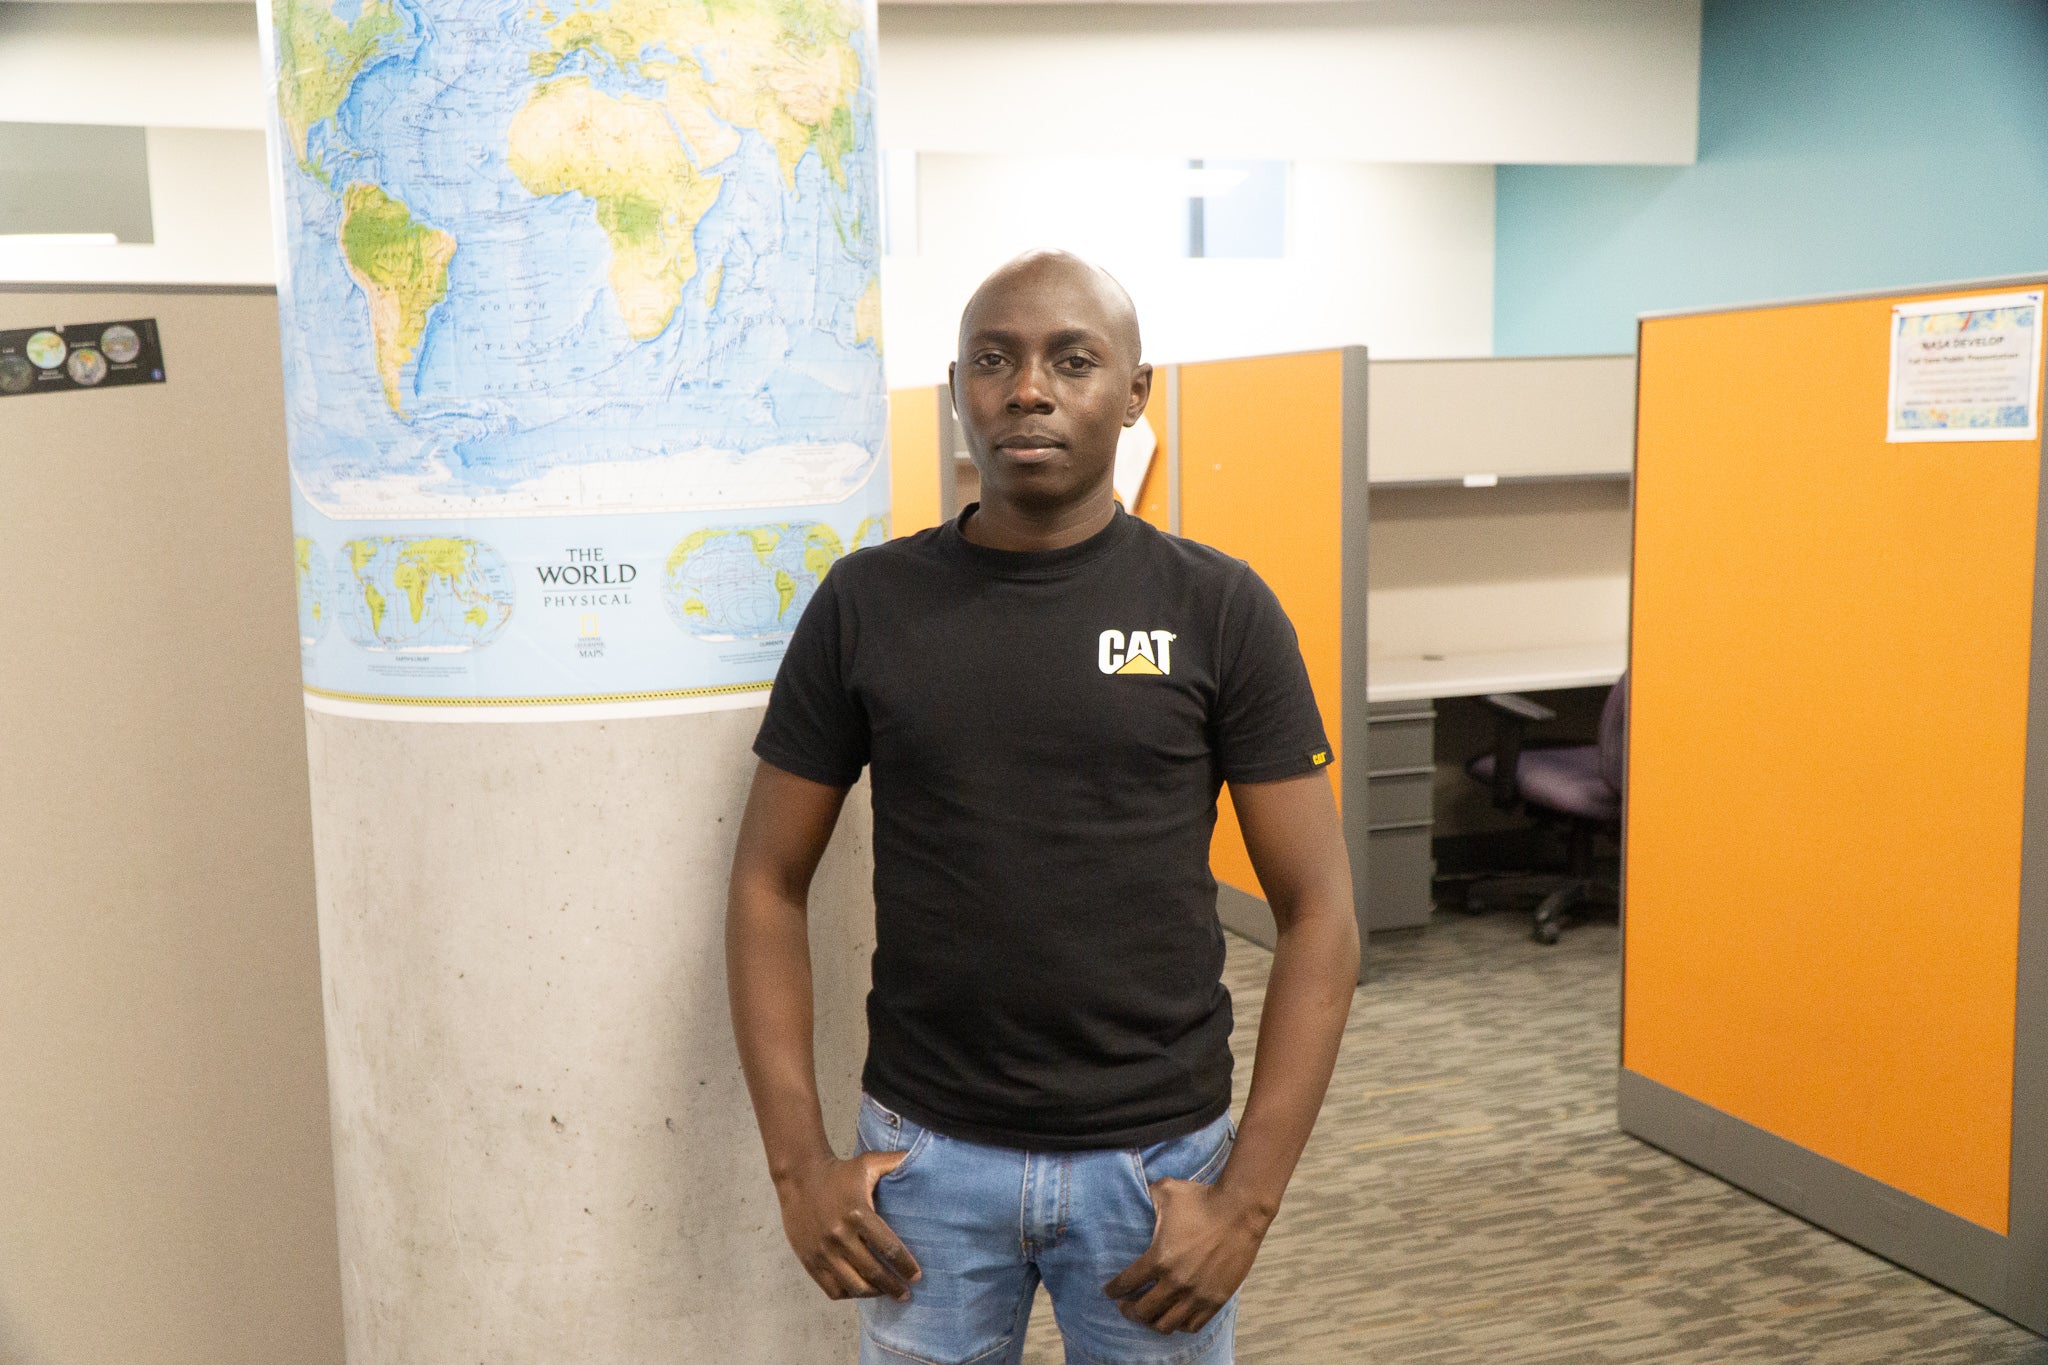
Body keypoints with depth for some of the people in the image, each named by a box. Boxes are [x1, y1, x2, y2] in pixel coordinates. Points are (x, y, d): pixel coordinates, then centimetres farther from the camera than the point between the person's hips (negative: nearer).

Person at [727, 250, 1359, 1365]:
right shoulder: (867, 603, -2)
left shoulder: (1220, 609, -5)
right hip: (924, 1151, 1)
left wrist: (1250, 1198, -10)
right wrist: (798, 1163, -4)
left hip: (1156, 1157, 0)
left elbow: (1317, 912, -4)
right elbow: (769, 883, 3)